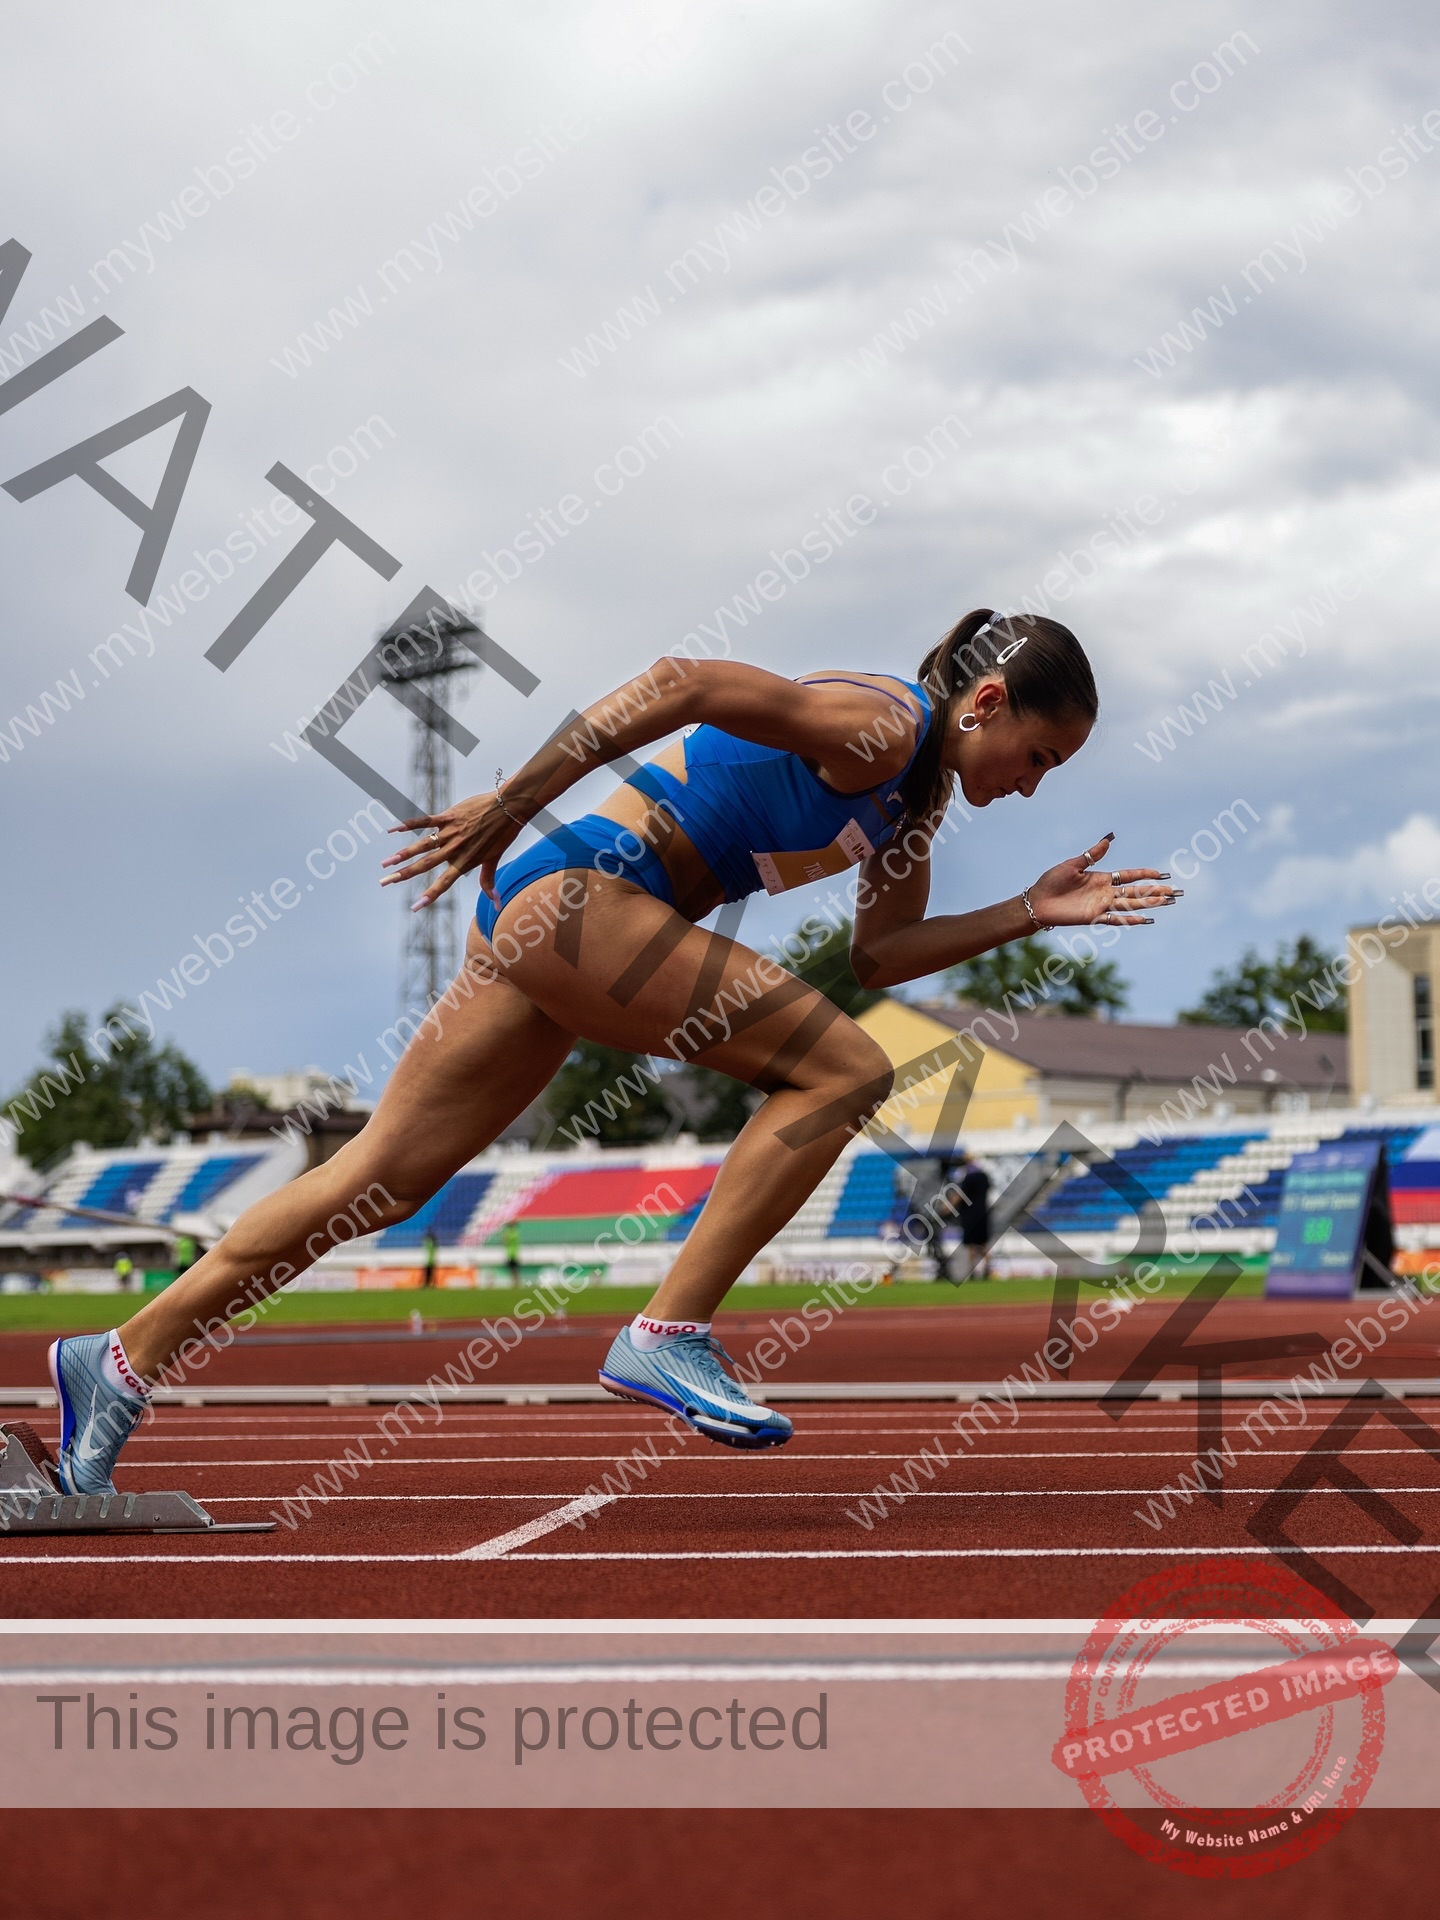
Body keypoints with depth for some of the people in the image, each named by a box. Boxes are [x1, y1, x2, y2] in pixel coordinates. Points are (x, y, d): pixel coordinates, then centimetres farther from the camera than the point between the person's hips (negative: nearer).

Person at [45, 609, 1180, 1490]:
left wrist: (1034, 912, 14)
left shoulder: (914, 788, 17)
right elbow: (680, 683, -23)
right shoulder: (884, 726, -13)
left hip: (543, 912, 10)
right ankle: (670, 1337, -13)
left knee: (384, 1180, 10)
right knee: (843, 1070, -12)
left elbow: (877, 958, 21)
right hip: (580, 886, -10)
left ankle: (128, 1359, 14)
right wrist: (509, 806, -22)